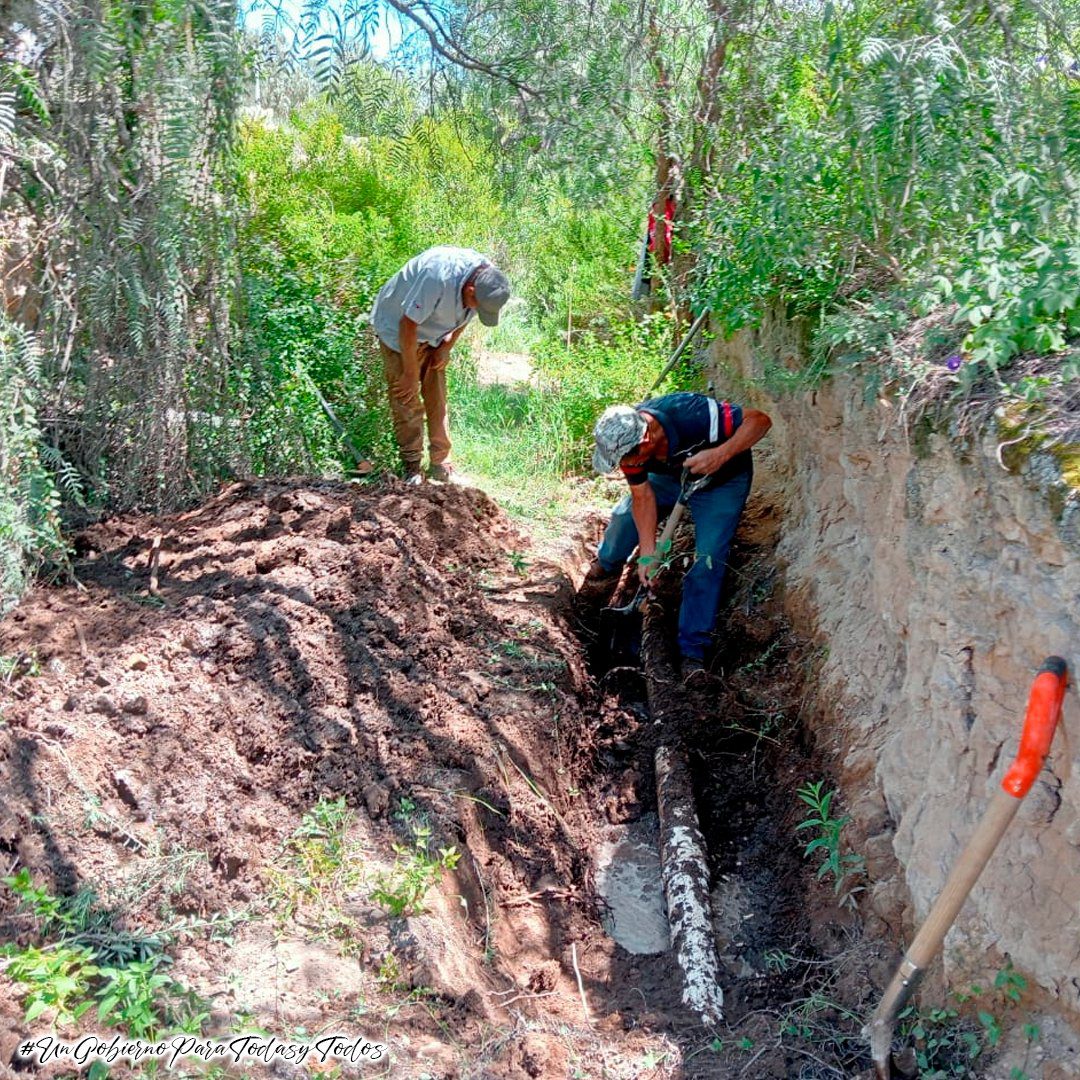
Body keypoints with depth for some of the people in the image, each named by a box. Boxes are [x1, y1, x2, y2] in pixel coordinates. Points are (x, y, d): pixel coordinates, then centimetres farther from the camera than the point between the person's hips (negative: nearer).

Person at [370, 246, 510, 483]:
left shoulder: (485, 279, -18)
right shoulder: (437, 278, -40)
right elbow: (408, 324, -31)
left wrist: (447, 346, -4)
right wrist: (410, 372, -22)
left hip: (434, 335, 6)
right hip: (397, 328, -6)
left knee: (437, 398, 3)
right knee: (406, 396, -7)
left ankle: (441, 463, 9)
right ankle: (411, 465, 1)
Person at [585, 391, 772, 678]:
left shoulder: (693, 415, -44)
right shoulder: (625, 440, -27)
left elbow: (760, 420, -35)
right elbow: (643, 497, -16)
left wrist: (721, 454, -49)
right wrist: (648, 553, -18)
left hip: (722, 479, -4)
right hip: (671, 474, 5)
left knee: (707, 561, -13)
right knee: (625, 516, 2)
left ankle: (692, 650, -3)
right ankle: (607, 567, 38)